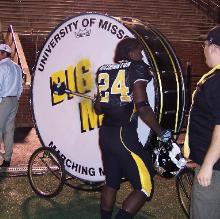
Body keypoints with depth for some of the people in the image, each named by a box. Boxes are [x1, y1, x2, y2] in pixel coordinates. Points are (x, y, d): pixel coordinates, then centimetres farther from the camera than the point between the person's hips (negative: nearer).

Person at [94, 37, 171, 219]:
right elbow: (142, 107, -17)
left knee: (111, 183, 19)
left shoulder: (104, 70, 13)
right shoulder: (137, 68, -6)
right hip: (124, 135, -8)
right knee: (145, 187, 0)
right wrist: (161, 132, -9)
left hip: (106, 134, 8)